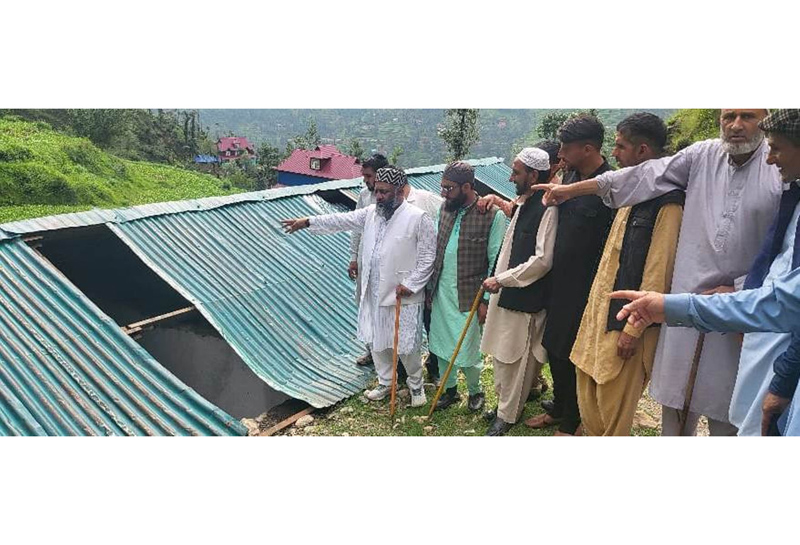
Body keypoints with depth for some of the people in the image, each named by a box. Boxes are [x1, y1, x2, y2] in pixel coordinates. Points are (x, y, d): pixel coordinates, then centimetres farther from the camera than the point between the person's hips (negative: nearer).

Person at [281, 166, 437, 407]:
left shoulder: (418, 218, -14)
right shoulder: (371, 212, 5)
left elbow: (428, 256, -12)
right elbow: (343, 220, 8)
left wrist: (410, 284, -16)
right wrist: (307, 222, 4)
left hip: (402, 296, -6)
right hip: (373, 293, 6)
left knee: (406, 344, 5)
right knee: (376, 341, 17)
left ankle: (416, 385, 30)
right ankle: (385, 382, 37)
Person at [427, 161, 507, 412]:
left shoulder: (493, 215, -13)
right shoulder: (445, 208, 4)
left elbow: (496, 261, -11)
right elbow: (437, 250, 9)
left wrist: (486, 300, -11)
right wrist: (431, 287, 10)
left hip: (468, 295, -5)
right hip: (441, 291, 5)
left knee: (468, 350, 3)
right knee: (441, 344, 13)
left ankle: (475, 391, 31)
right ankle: (449, 389, 34)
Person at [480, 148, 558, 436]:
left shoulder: (548, 209, -18)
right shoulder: (522, 204, 11)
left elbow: (542, 260, -23)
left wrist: (501, 279, -18)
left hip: (526, 299, -9)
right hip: (505, 293, 9)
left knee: (517, 359, 6)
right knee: (502, 355, 18)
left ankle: (507, 414, 21)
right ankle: (505, 402, 36)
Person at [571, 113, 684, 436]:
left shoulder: (667, 203, -16)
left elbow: (657, 273, -19)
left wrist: (633, 329, -18)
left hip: (625, 322, -9)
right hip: (601, 311, 9)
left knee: (613, 411, 3)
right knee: (589, 402, 17)